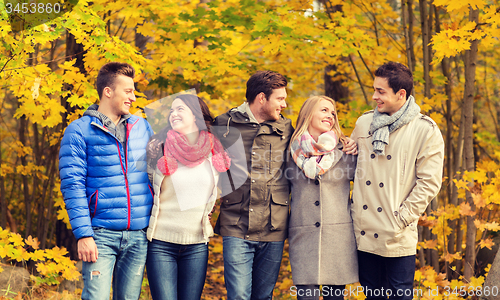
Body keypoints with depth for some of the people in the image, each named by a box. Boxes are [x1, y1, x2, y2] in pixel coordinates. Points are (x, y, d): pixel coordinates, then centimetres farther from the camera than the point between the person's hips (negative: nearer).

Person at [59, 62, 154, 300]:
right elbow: (72, 185, -7)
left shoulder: (142, 127, 13)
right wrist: (83, 234, -15)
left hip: (139, 235, 4)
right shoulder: (79, 131, -1)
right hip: (101, 235, -4)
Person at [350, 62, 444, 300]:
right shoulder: (363, 123, 9)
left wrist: (402, 217, -12)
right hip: (363, 230, 4)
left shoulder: (425, 130, -5)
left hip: (398, 236, -4)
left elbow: (429, 182, -7)